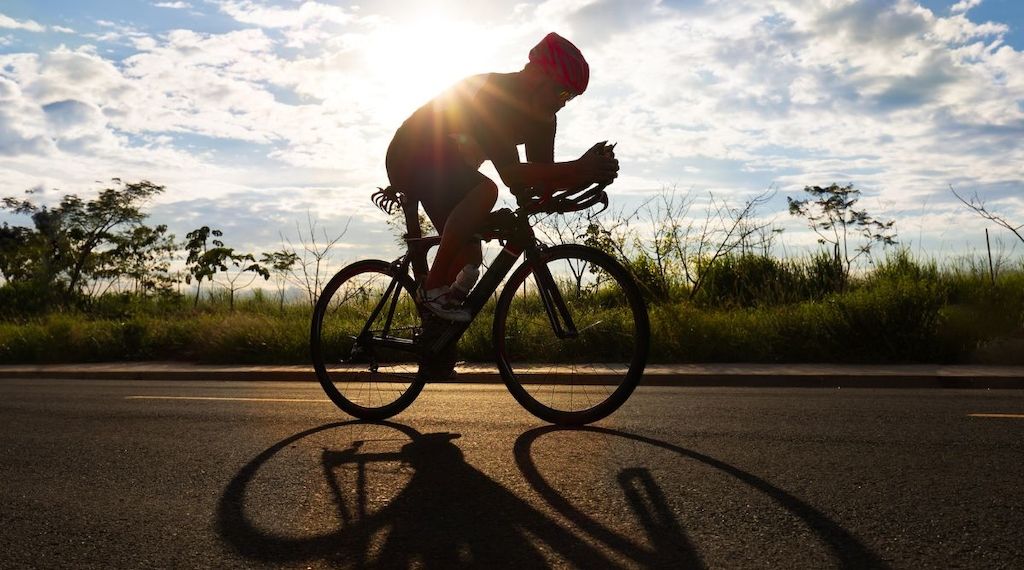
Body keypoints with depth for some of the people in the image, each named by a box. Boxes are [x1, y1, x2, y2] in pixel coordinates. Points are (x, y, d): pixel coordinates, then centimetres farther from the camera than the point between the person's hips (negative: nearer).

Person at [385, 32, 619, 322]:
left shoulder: (542, 117, -5)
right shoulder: (489, 93, -31)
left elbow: (541, 185, -11)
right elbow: (511, 175, -39)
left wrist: (592, 173, -27)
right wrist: (577, 168, -45)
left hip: (447, 167, 9)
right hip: (411, 157, -9)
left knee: (469, 258, 2)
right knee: (485, 191, -35)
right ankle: (433, 288, -25)